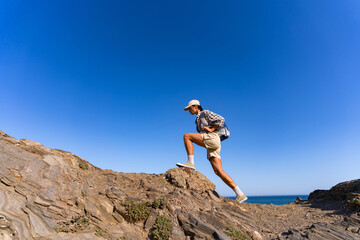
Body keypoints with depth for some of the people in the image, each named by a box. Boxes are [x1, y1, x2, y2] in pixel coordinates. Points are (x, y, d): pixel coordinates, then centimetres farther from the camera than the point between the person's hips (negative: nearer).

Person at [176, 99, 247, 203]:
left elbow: (221, 119, -3)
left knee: (186, 136, -12)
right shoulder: (198, 120, 32)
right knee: (218, 171, -6)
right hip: (211, 147, 8)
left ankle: (190, 162, -18)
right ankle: (240, 194, -6)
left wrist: (211, 129, -8)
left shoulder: (205, 113, 8)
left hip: (212, 138, -8)